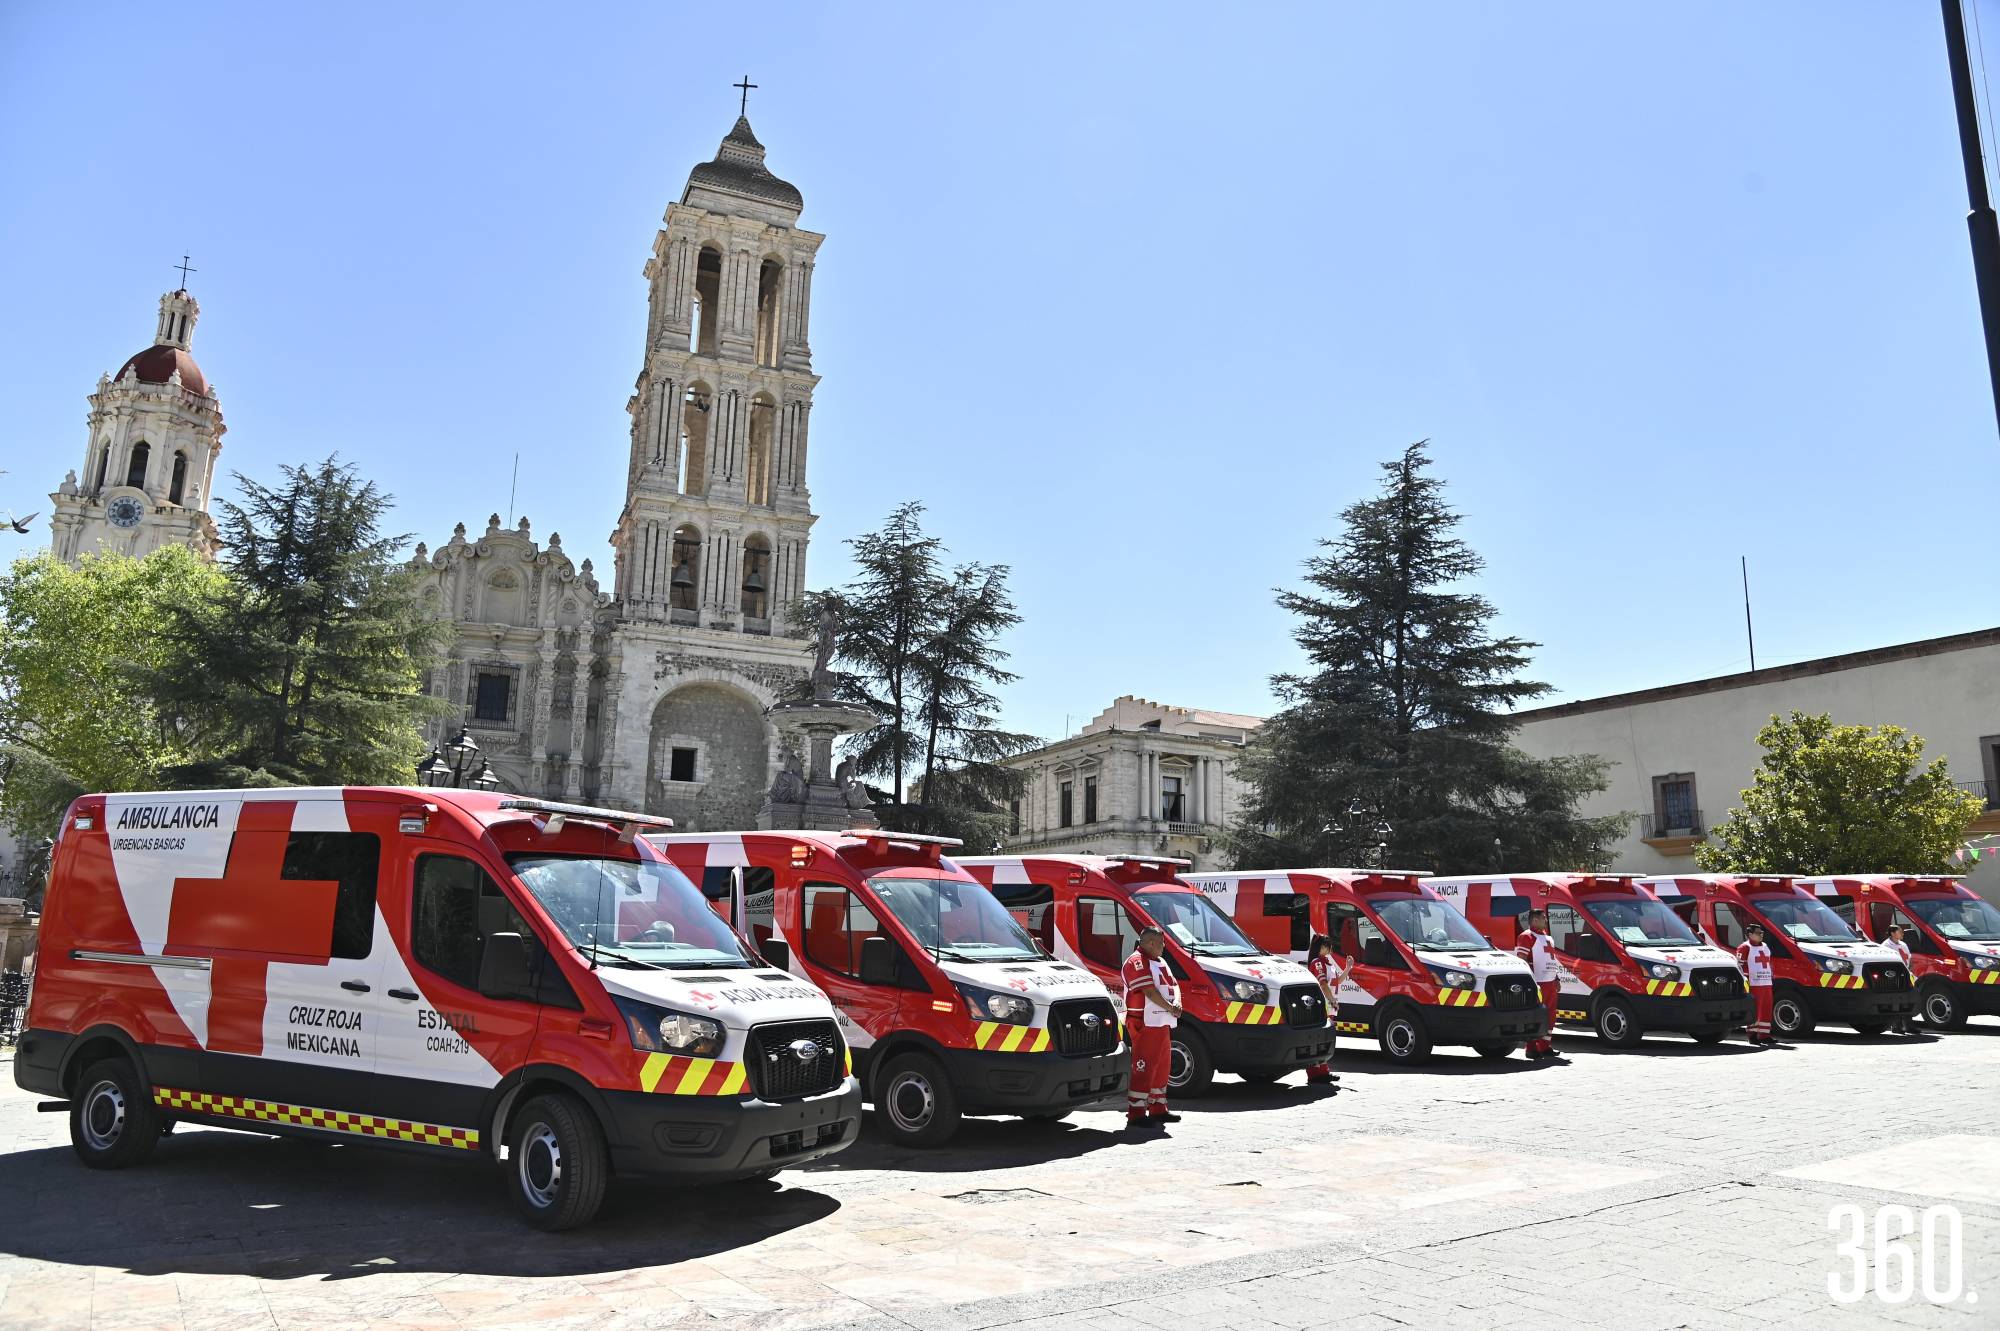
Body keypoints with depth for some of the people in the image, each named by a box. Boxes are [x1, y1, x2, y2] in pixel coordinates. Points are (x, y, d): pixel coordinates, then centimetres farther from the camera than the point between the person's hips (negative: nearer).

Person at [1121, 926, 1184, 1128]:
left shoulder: (1159, 962, 20)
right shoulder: (1136, 962, -12)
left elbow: (1173, 985, 15)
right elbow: (1149, 991, -19)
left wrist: (1177, 1003, -5)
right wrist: (1170, 1008, -15)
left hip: (1162, 1024, 10)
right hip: (1145, 1024, -10)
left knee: (1162, 1067, 15)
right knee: (1143, 1069, -9)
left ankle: (1158, 1109, 25)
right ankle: (1136, 1114, -5)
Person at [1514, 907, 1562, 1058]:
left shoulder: (1547, 937, 21)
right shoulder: (1527, 937, -9)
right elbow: (1521, 961, -16)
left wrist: (1557, 979, 22)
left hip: (1550, 982, 9)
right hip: (1537, 984, -9)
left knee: (1550, 1015, 11)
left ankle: (1545, 1046, 19)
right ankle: (1532, 1048, -3)